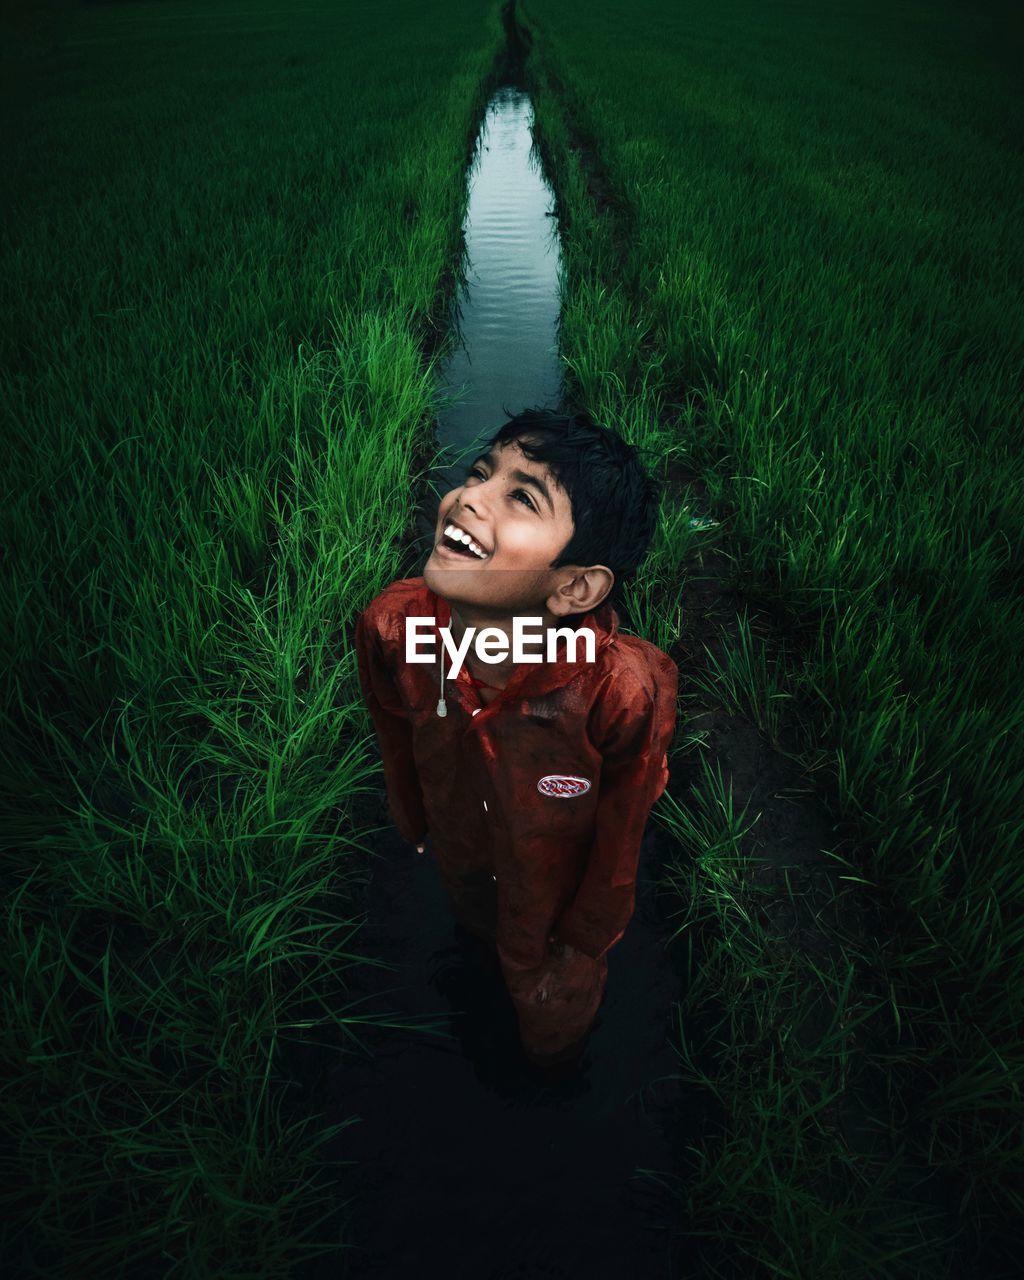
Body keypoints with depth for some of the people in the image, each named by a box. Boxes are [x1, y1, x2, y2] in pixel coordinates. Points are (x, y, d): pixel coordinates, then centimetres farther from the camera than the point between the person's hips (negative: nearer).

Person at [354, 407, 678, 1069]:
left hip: (559, 908, -2)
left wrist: (582, 948, -5)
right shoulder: (391, 625, -32)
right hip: (459, 878, 3)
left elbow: (619, 850, -22)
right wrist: (415, 835, 10)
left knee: (553, 1039, 31)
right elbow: (398, 750, -9)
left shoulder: (625, 689, -43)